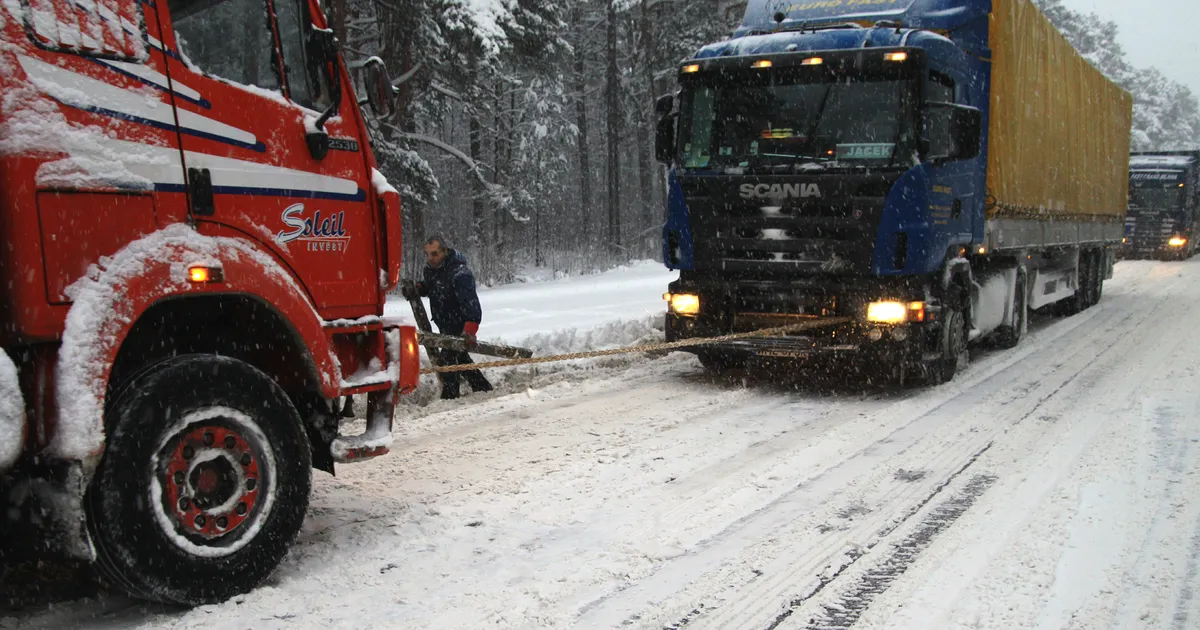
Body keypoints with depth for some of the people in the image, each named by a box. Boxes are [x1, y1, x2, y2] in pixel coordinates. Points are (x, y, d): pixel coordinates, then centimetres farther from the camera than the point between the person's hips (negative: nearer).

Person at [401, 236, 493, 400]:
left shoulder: (459, 273, -30)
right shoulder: (431, 268, -2)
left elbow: (471, 303, -39)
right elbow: (427, 285, 20)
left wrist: (470, 330, -50)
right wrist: (416, 290, -4)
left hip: (460, 326, -10)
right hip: (445, 325, 10)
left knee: (448, 358, -15)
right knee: (459, 357, 23)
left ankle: (449, 398, -7)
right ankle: (483, 388, 38)